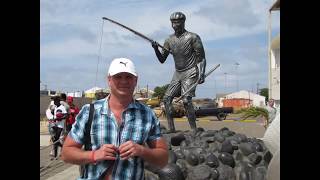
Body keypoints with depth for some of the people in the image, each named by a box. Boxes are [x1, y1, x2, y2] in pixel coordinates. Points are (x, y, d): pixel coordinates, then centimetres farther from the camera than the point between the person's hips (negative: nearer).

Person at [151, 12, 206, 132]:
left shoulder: (193, 38, -7)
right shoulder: (169, 40, 7)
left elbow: (201, 58, -7)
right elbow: (162, 60, 10)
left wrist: (202, 74, -20)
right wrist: (156, 49, -8)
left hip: (190, 73, -6)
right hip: (177, 73, 6)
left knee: (186, 101, -17)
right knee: (167, 98, -4)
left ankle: (194, 129, -7)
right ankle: (171, 129, 1)